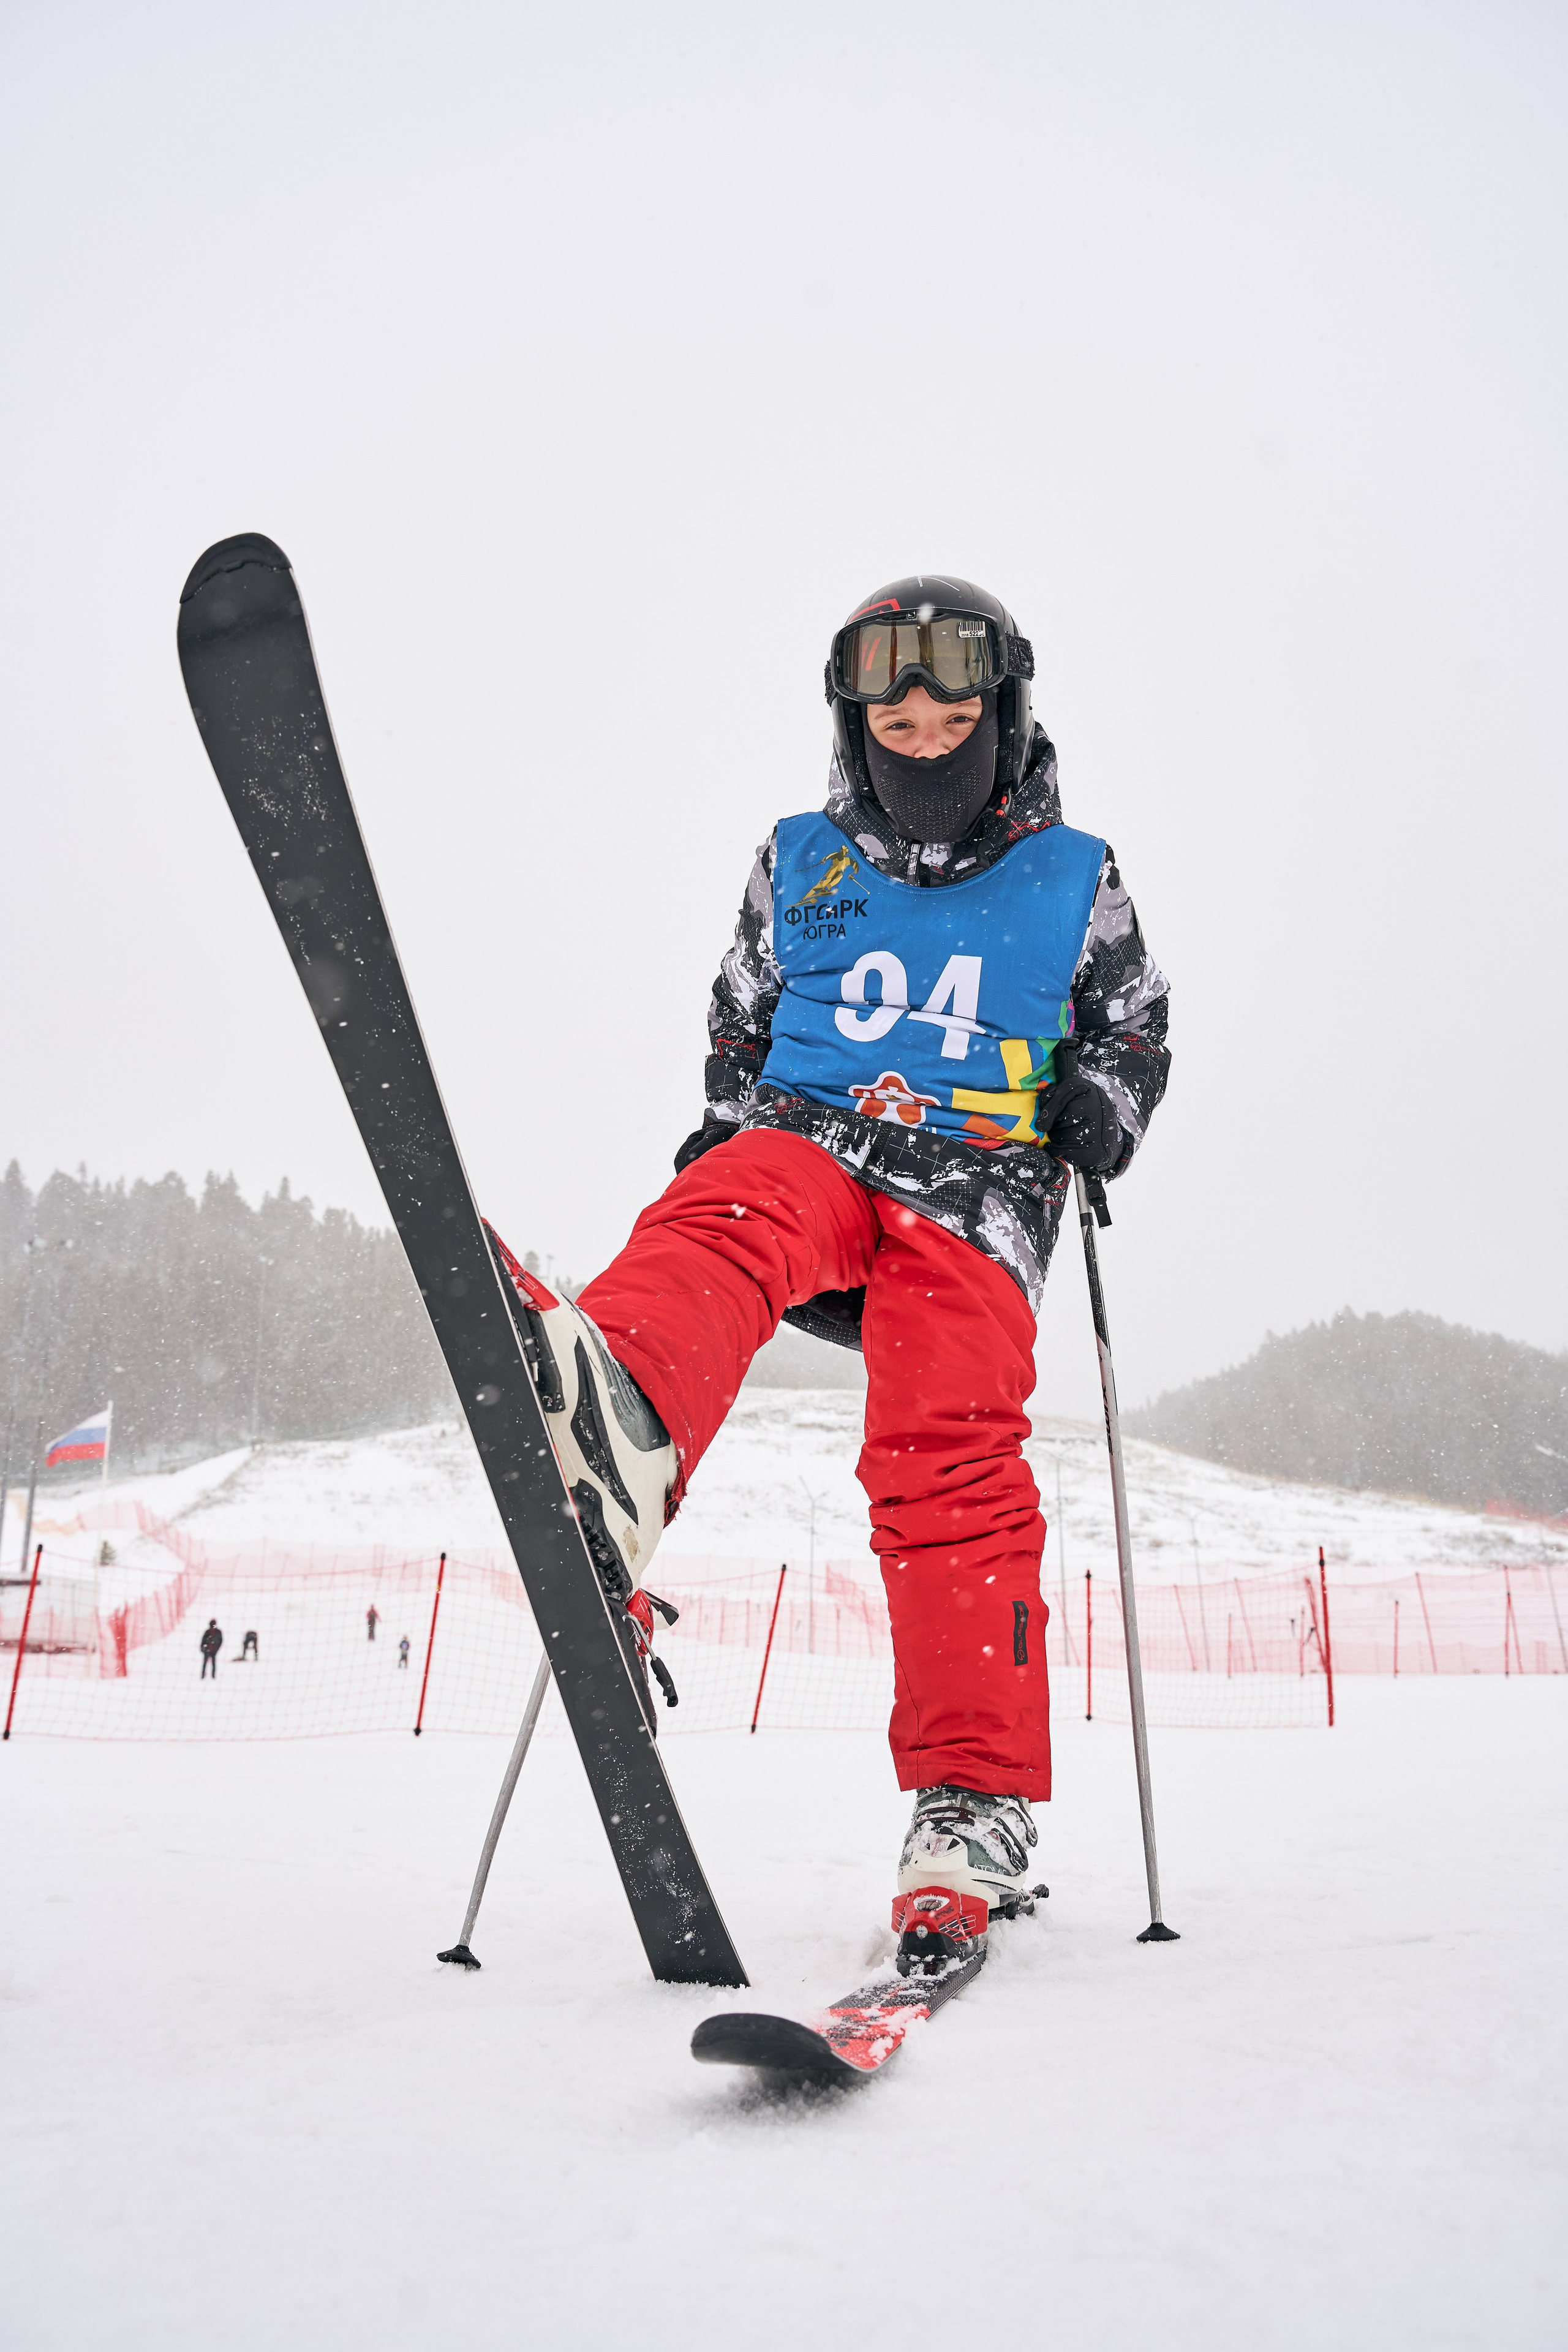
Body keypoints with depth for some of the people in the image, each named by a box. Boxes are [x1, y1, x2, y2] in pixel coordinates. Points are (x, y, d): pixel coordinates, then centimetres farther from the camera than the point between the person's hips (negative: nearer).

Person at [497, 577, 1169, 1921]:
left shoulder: (1075, 881, 16)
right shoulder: (801, 863, 20)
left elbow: (1136, 1029, 23)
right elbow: (740, 1024, 28)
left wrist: (1103, 1105, 1)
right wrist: (722, 1130, 10)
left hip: (976, 1191, -1)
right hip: (807, 1145, 1)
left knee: (949, 1459, -23)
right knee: (722, 1220, -36)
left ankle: (978, 1804, -18)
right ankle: (617, 1422, -69)